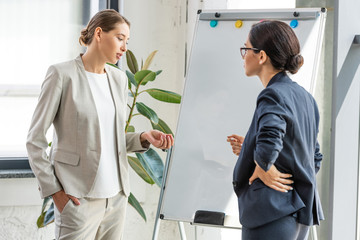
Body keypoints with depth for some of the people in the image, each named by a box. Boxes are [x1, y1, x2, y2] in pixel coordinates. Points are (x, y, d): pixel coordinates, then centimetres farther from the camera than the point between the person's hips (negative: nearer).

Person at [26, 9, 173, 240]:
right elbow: (35, 139, -5)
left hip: (116, 195, 6)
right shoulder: (63, 74, -6)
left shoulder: (119, 78, 13)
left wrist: (143, 138, 0)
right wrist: (53, 190, -10)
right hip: (79, 198, -6)